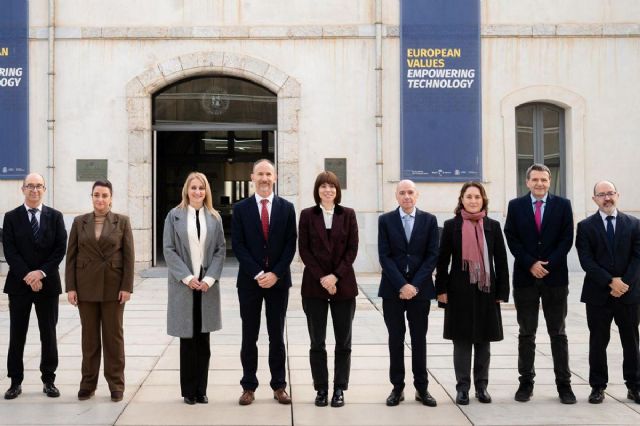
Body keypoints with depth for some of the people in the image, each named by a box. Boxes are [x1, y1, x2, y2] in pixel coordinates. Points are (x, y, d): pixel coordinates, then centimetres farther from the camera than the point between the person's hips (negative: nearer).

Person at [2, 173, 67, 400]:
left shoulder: (55, 216, 4)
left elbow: (60, 249, -2)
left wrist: (41, 272, -13)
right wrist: (27, 276, -15)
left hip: (47, 283, 1)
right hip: (19, 284, 0)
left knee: (48, 334, 6)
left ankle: (49, 380, 16)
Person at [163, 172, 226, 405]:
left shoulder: (214, 217, 8)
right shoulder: (175, 215, 2)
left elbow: (220, 250, 5)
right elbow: (168, 249, -3)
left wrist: (210, 278, -8)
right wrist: (187, 277, -11)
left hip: (207, 284, 2)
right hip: (183, 284, -2)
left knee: (203, 340, 5)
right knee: (187, 339, 3)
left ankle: (201, 390, 14)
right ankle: (188, 390, 13)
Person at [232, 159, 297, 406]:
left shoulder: (286, 208, 4)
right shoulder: (241, 208, 2)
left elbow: (290, 245, 0)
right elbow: (238, 245, -3)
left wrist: (275, 274, -11)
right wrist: (257, 274, -13)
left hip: (278, 280, 1)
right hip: (249, 280, 0)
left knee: (277, 336, 8)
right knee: (249, 336, 5)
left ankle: (279, 386, 15)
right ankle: (249, 387, 13)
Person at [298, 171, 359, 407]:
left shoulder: (348, 214, 5)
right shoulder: (307, 215, 3)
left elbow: (352, 249, 0)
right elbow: (304, 249, -1)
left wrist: (336, 275, -11)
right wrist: (321, 277, -11)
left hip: (343, 284, 1)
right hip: (314, 285, 0)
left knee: (343, 341, 4)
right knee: (317, 342, 3)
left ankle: (339, 389, 13)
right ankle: (321, 389, 12)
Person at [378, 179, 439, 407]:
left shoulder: (429, 220, 4)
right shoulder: (385, 220, 3)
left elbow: (432, 255, -1)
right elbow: (384, 256, -3)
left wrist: (415, 285, -10)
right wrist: (401, 285, -13)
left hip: (420, 288, 0)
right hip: (392, 289, 0)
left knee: (419, 338, 7)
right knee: (396, 338, 5)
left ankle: (422, 388, 14)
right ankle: (397, 387, 12)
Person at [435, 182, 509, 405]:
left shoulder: (493, 226, 5)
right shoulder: (451, 225, 1)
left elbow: (501, 260, 4)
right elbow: (443, 260, 1)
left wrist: (502, 291, 0)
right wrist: (442, 289, -5)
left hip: (486, 290, 2)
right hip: (459, 290, -1)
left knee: (483, 340, 8)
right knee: (461, 340, 2)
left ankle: (482, 386, 19)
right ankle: (462, 387, 10)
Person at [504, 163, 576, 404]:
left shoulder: (563, 205, 4)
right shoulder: (516, 206, 5)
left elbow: (566, 239, -1)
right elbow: (512, 239, 0)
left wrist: (548, 264, -12)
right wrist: (531, 264, -11)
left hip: (555, 277, 0)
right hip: (525, 277, 0)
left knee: (558, 334, 5)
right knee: (526, 334, 6)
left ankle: (564, 384, 11)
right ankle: (526, 382, 13)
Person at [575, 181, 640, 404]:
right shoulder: (585, 226, 2)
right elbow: (586, 260, -7)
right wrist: (610, 282, -15)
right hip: (598, 294, -1)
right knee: (598, 342, 4)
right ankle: (598, 387, 13)